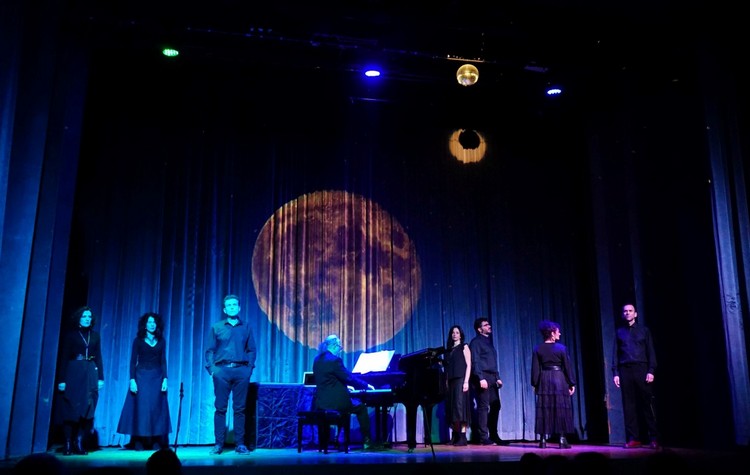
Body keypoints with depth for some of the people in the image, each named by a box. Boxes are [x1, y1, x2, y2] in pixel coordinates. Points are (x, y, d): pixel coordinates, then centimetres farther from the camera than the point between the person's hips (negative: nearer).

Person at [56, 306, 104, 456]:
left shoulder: (95, 335, 11)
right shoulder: (70, 335, 2)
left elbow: (98, 357, 10)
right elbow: (64, 358, -2)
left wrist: (101, 377, 4)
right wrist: (61, 379, -9)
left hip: (90, 374, 3)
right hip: (73, 373, -3)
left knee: (87, 409, -2)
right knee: (71, 409, -2)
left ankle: (79, 443, 3)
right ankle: (68, 443, 4)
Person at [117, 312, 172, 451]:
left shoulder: (161, 341, 9)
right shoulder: (138, 340, 3)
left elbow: (163, 361, 8)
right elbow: (133, 361, 0)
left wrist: (165, 379, -1)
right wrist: (132, 379, -10)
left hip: (157, 377, 2)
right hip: (141, 376, -2)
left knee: (157, 408, 0)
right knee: (140, 407, -3)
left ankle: (156, 441, 5)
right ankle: (138, 441, 2)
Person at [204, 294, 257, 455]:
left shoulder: (246, 327, 12)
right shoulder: (216, 327, 10)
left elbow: (252, 350, 11)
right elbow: (210, 350, 7)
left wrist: (249, 367, -1)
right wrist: (212, 368, -4)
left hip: (241, 371, 1)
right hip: (222, 370, 0)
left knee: (239, 408, 2)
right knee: (220, 408, 0)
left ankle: (240, 444, 7)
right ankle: (219, 443, 7)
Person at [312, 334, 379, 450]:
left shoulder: (318, 360, 10)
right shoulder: (335, 360, -15)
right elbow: (349, 378, -12)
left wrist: (345, 386, 27)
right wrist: (367, 385, 1)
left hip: (320, 402, 8)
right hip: (335, 402, -8)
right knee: (361, 408, 14)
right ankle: (367, 441, 14)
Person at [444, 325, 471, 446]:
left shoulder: (464, 347, 4)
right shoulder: (449, 349, 18)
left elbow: (468, 365, -4)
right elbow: (447, 368, 14)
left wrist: (466, 381, -15)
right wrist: (446, 382, 5)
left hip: (460, 380, -5)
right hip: (451, 381, 5)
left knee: (460, 405, -12)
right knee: (451, 407, 3)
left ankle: (462, 436, -13)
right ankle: (455, 436, 7)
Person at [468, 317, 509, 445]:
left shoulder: (488, 341, 22)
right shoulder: (476, 342, -3)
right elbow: (475, 362, -12)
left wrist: (497, 377, 15)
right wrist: (481, 378, -20)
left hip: (492, 378, 8)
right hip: (483, 378, -8)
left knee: (495, 406, 7)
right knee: (483, 407, -7)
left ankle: (494, 436, 15)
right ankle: (483, 437, -3)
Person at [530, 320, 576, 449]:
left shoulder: (538, 349, 1)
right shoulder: (561, 348, -4)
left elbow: (535, 369, 0)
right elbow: (567, 367, -2)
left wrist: (535, 384, 6)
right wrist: (572, 384, 4)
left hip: (544, 380, 2)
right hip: (560, 379, -2)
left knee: (544, 409, 5)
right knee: (561, 409, 3)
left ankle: (543, 440, 2)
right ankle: (562, 439, 1)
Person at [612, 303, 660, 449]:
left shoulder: (643, 330, 11)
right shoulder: (619, 332, 15)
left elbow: (650, 352, 5)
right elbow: (615, 353, 11)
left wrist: (651, 371, -7)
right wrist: (615, 373, 1)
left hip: (641, 369, -2)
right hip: (625, 370, 2)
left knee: (647, 403, -4)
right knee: (629, 405, 0)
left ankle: (654, 439, -1)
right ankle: (633, 439, 3)